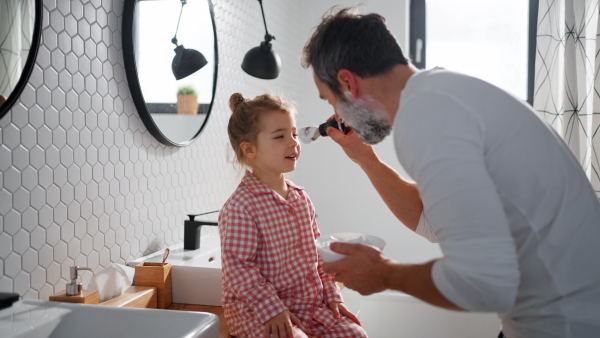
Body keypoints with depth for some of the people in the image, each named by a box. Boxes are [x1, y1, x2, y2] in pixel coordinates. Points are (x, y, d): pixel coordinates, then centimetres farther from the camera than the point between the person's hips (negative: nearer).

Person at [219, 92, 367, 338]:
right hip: (256, 310, -6)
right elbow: (237, 267, -18)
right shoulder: (239, 207, -15)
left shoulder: (301, 198, 9)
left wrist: (332, 295, 9)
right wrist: (273, 309, -21)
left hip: (312, 303, 7)